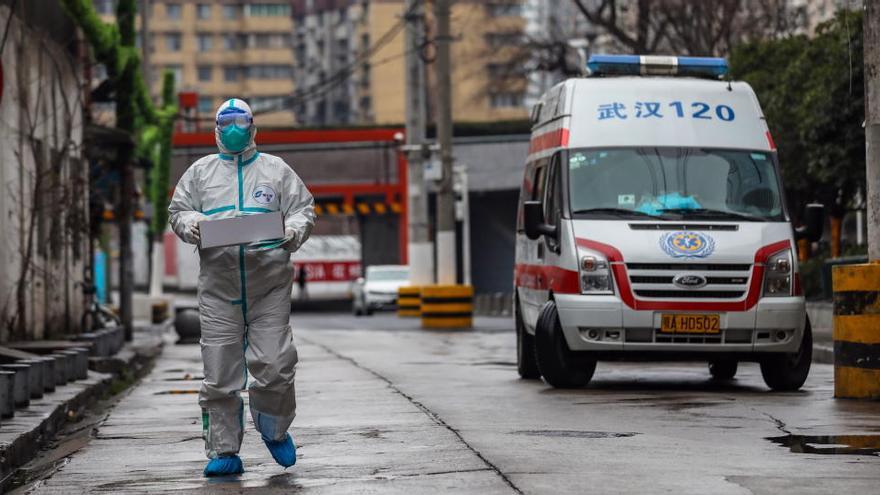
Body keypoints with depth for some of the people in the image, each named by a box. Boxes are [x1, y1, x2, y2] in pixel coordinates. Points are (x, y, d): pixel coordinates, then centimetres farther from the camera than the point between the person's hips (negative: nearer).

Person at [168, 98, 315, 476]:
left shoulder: (276, 170, 16)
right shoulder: (200, 172, 19)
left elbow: (303, 208, 13)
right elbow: (177, 211, 18)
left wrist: (293, 230, -9)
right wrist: (191, 223, -4)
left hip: (269, 282, -1)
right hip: (219, 284, 1)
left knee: (274, 365, -8)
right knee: (219, 372, -2)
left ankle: (275, 430, 18)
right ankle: (224, 452, 5)